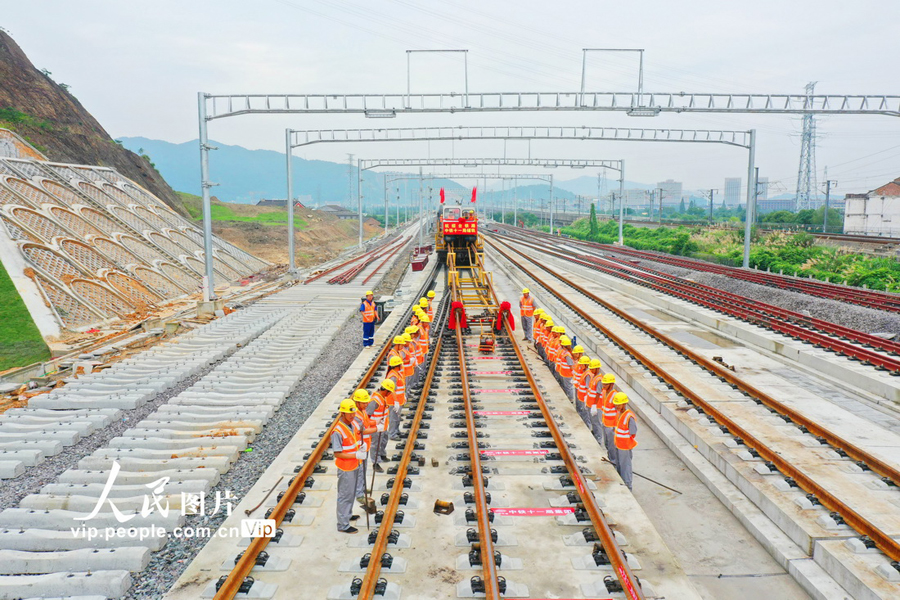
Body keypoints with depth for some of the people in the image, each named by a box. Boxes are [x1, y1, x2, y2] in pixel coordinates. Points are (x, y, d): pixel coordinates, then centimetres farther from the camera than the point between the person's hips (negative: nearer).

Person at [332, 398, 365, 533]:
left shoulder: (354, 422, -1)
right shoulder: (337, 431, -26)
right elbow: (337, 453, -23)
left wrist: (361, 446, -7)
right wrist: (356, 455, -27)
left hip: (355, 465, 8)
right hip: (345, 468, -8)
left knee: (352, 493, 23)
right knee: (345, 495, 4)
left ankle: (348, 515, 42)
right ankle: (343, 525, 16)